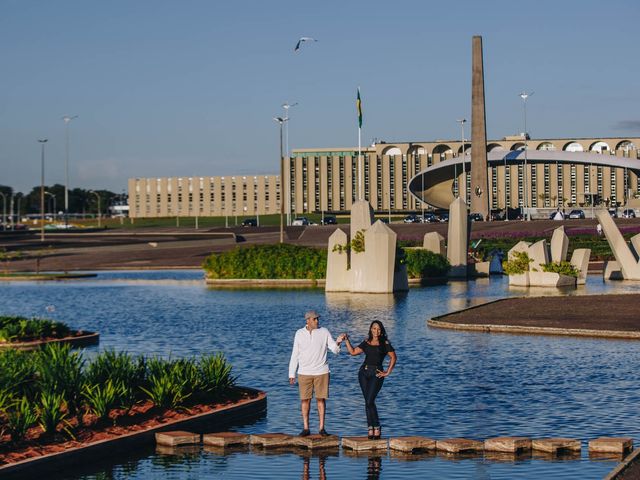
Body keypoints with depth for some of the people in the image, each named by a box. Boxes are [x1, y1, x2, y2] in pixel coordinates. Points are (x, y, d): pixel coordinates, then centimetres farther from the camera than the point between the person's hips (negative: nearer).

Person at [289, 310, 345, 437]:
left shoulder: (324, 332, 0)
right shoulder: (299, 333, 2)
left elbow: (335, 350, -4)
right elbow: (295, 355, 7)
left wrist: (338, 342, -27)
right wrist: (292, 374, 5)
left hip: (321, 372, -1)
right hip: (304, 373, 1)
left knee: (321, 399, 1)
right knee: (305, 399, 1)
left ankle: (321, 427, 7)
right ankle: (305, 428, 7)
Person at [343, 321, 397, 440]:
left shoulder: (385, 343, 2)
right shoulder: (366, 343, 13)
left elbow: (393, 357, 3)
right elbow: (353, 352, 11)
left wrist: (388, 372, 0)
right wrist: (346, 340, 5)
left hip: (376, 374, -4)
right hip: (364, 372, 5)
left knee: (369, 401, -15)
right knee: (368, 402, 3)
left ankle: (377, 427, -4)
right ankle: (370, 428, 7)